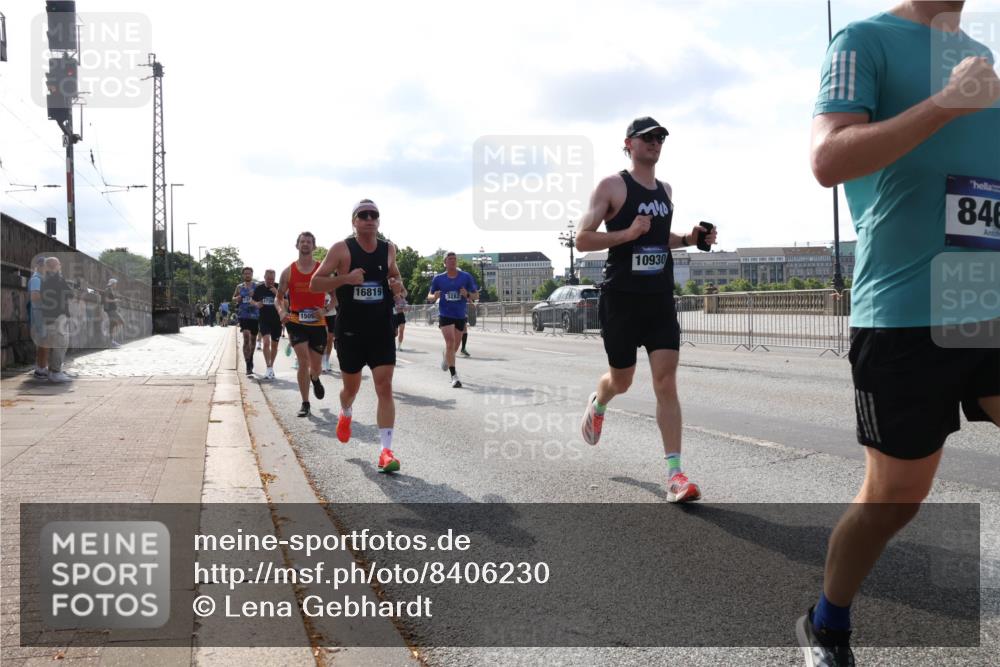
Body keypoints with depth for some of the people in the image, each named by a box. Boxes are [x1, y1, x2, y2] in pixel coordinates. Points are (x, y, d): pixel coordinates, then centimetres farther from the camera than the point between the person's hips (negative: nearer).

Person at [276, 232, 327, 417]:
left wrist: (325, 311, -15)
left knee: (315, 366, 10)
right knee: (303, 362, -13)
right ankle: (305, 403, 0)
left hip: (317, 323, 1)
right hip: (296, 322, -1)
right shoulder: (288, 272, 2)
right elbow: (279, 298, 8)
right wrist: (282, 311, -13)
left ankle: (315, 379, 49)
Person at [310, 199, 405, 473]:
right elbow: (315, 283, -6)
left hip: (382, 330, 2)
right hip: (350, 331, -1)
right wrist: (345, 278, -22)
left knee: (385, 386, -9)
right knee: (351, 386, 13)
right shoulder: (341, 249, -6)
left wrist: (398, 286, 0)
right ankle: (345, 415, 49)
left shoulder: (389, 249, 4)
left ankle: (386, 450, -9)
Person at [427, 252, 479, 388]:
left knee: (455, 346, 14)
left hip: (460, 315, 2)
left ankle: (446, 357, 50)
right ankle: (454, 376, -17)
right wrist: (434, 297, -15)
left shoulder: (466, 277, 0)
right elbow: (429, 296, 9)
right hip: (445, 314, -2)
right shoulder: (438, 278, 1)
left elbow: (476, 295, 3)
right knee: (450, 343, -19)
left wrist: (467, 294, -19)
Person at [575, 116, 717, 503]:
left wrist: (688, 238, 7)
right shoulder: (612, 186, -5)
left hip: (661, 299, 4)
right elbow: (582, 240, -11)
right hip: (621, 298, -4)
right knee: (622, 380, 10)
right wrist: (627, 233, -23)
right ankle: (597, 404, 48)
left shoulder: (666, 190, 13)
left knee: (666, 383, -6)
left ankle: (674, 473, -7)